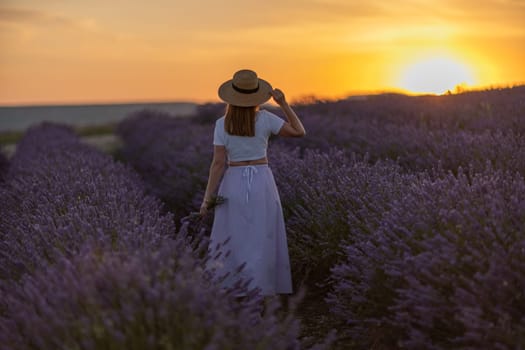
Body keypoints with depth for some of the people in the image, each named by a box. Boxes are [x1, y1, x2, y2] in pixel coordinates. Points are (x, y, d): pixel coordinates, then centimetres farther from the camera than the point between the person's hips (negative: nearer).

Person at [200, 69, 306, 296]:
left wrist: (208, 198, -3)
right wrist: (283, 103, -2)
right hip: (262, 183, 0)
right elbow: (299, 132, -4)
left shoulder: (222, 124, -6)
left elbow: (218, 163, -8)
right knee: (261, 241, 7)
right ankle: (258, 291, 7)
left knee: (230, 242, 9)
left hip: (234, 184, 0)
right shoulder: (264, 118, -6)